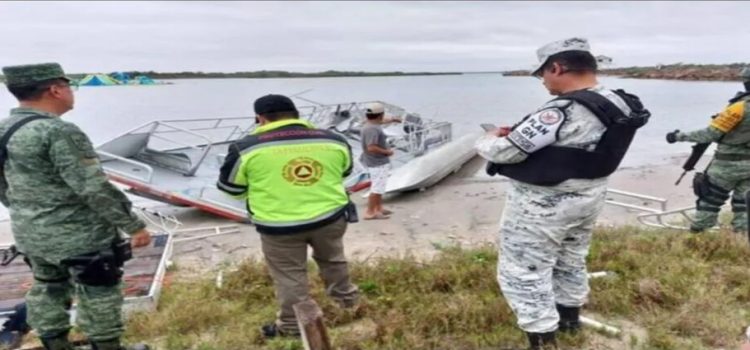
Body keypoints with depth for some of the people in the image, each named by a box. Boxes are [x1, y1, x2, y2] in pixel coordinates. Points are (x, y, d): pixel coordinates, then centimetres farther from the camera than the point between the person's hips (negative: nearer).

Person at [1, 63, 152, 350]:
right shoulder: (59, 132, -23)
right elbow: (95, 189, -25)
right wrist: (134, 226, -18)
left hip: (29, 235, 9)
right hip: (79, 236, -9)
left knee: (47, 291, 21)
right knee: (98, 295, 6)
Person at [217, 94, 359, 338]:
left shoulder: (247, 148, -8)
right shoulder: (333, 141, 1)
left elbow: (231, 187, 4)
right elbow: (344, 171, 17)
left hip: (279, 226, -3)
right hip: (330, 216, 4)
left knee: (289, 276, 14)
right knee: (332, 259, 26)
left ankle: (292, 325, 28)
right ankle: (346, 298, 44)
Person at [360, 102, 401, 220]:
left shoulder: (372, 124, 8)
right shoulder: (372, 129, -25)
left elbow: (382, 121, 32)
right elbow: (371, 148, -33)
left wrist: (392, 119, 46)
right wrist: (386, 151, -21)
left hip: (378, 162, 11)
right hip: (377, 163, -11)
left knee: (379, 186, 21)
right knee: (377, 188, -5)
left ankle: (379, 208, 33)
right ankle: (370, 212, 2)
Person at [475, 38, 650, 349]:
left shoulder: (562, 112, -28)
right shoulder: (619, 104, 0)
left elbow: (506, 152, -25)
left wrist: (489, 139, -3)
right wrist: (518, 132, 3)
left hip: (543, 204, -9)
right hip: (588, 197, 9)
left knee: (523, 272, 4)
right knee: (570, 260, 27)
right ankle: (569, 316, 47)